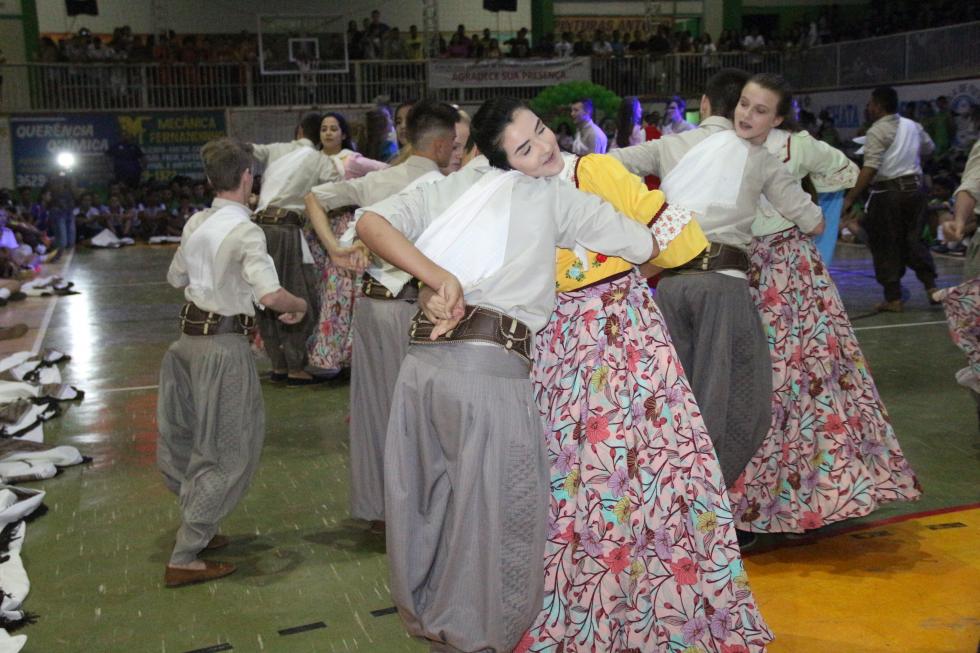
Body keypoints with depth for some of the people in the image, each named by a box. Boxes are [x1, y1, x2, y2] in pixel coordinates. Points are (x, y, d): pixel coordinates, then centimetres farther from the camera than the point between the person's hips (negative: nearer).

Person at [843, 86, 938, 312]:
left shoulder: (877, 131, -11)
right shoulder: (913, 126, 10)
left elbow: (870, 168, -22)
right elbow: (929, 148, 29)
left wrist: (850, 198, -24)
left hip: (888, 192, -6)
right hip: (915, 187, 6)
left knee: (885, 246, 3)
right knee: (912, 240, 16)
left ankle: (893, 298, 4)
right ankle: (931, 285, 8)